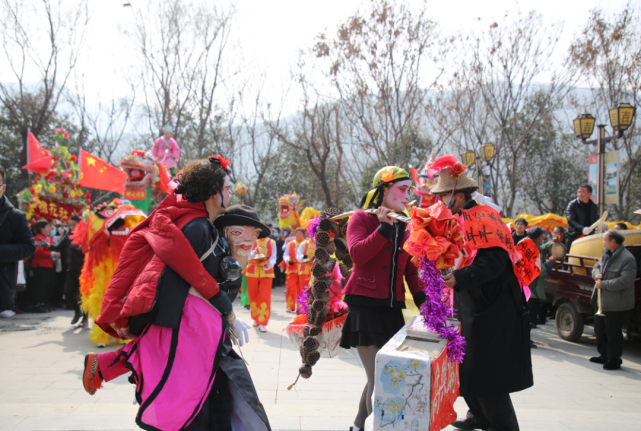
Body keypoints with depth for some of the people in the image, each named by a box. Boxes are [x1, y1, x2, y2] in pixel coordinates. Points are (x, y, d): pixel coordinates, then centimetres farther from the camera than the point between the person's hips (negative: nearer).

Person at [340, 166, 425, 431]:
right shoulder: (362, 218, -1)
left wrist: (420, 299, 5)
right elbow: (357, 254, -17)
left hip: (392, 310, 6)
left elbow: (410, 269, 18)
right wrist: (385, 227, -19)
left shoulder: (405, 226, 16)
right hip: (366, 307, -6)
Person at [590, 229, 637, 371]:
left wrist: (604, 284, -21)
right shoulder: (606, 253, 8)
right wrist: (597, 274, -4)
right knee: (600, 330, 19)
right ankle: (604, 355, 34)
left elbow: (626, 281, -24)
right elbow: (597, 266, 20)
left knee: (613, 333, 1)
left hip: (615, 303, -9)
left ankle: (614, 360, 15)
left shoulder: (627, 258, -19)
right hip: (603, 300, 9)